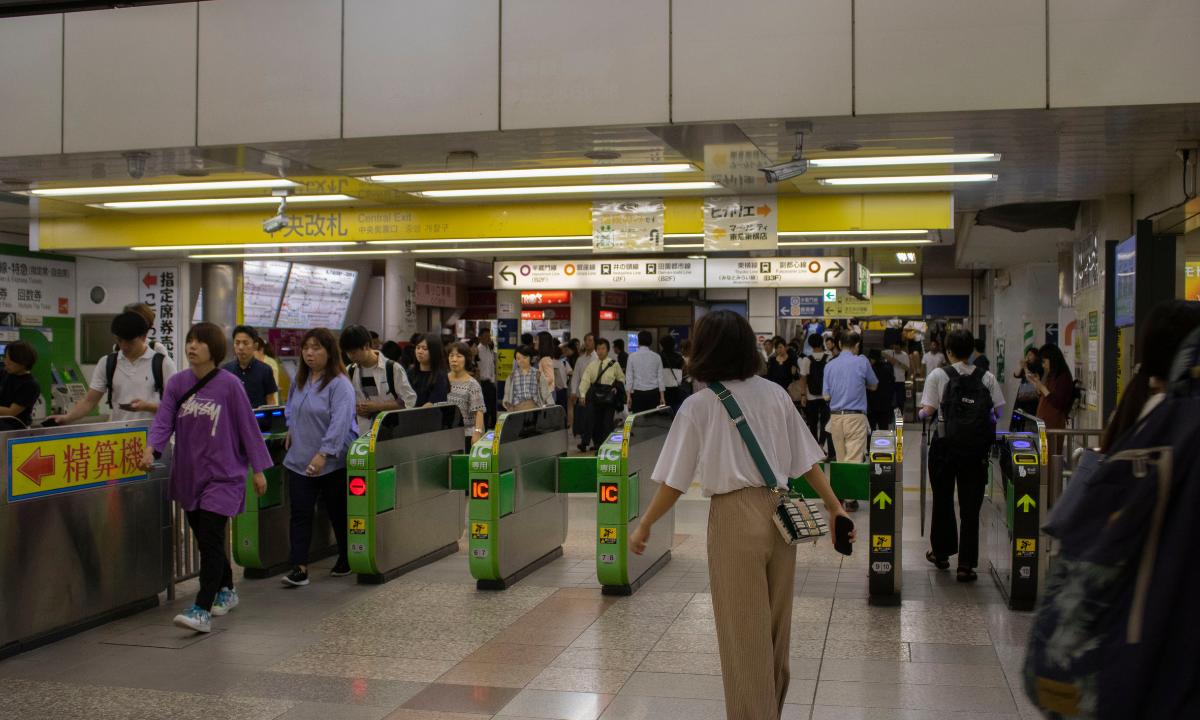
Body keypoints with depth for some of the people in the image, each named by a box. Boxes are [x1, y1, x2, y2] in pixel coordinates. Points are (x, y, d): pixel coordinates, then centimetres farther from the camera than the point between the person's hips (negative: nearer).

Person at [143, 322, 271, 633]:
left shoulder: (229, 385, -9)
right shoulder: (177, 383, 2)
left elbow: (248, 427, -5)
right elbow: (163, 421, -6)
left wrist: (258, 470, -3)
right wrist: (150, 450, -25)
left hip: (222, 476, -5)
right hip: (188, 475, 5)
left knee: (210, 540, -12)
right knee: (204, 540, 16)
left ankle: (202, 610, -13)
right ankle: (226, 591, 35)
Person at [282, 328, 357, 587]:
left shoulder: (340, 384, -14)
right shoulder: (299, 379, 10)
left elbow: (340, 422, -23)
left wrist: (324, 453, -30)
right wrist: (292, 429, 13)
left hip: (332, 461, -6)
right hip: (299, 460, 6)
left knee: (338, 513, 9)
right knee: (300, 513, -2)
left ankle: (346, 561, 26)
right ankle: (299, 568, -2)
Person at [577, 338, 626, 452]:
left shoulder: (614, 364, -1)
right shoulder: (592, 365, 4)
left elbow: (621, 378, 11)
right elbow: (585, 380, -6)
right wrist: (582, 395, -18)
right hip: (595, 398, 3)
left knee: (607, 423, -4)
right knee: (595, 422, 6)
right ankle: (597, 445, 20)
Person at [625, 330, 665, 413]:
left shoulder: (632, 357, -3)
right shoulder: (657, 357, 1)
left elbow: (629, 377, -3)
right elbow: (660, 377, 2)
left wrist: (628, 395, 1)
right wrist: (662, 396, 7)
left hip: (638, 393, -1)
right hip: (653, 393, 1)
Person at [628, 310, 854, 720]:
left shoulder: (699, 405, -5)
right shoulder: (775, 394, 7)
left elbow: (674, 481, -4)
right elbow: (807, 459, 7)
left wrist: (644, 526, 6)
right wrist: (834, 507, 15)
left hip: (735, 517, -5)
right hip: (780, 514, 5)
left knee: (743, 632, 5)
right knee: (774, 626, 17)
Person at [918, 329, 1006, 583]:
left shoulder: (938, 375, -3)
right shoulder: (987, 378, 3)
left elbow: (928, 410, -8)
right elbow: (999, 411, 3)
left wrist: (920, 414, 14)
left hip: (945, 446, -1)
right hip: (976, 448, 1)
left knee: (942, 501, 15)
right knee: (970, 507, 4)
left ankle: (941, 553, 28)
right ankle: (966, 564, 1)